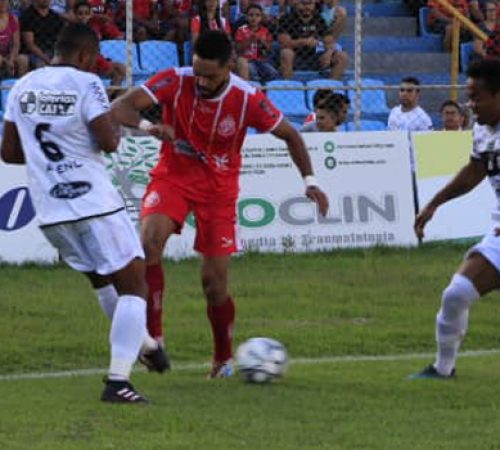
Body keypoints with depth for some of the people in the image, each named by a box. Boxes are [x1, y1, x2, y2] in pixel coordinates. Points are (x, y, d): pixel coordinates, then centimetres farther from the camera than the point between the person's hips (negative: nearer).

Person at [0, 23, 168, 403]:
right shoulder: (86, 85, -10)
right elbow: (109, 142, -15)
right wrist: (115, 128, 6)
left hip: (50, 210, 7)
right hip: (95, 203, -7)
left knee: (103, 278, 28)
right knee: (133, 284, 0)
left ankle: (143, 343, 46)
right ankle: (118, 381, -13)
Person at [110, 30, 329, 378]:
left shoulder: (248, 99, -17)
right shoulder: (176, 82, -18)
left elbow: (290, 135, -1)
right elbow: (120, 107, -26)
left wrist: (310, 181, -9)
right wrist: (146, 125, -47)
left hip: (219, 189, 0)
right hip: (173, 177, 0)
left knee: (215, 281, -2)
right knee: (150, 239, -28)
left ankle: (224, 359, 22)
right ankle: (153, 336, -21)